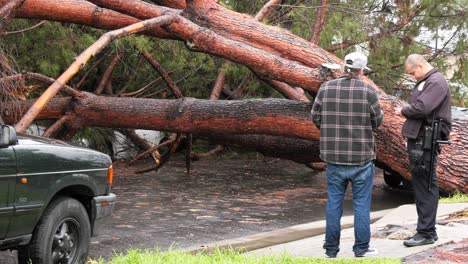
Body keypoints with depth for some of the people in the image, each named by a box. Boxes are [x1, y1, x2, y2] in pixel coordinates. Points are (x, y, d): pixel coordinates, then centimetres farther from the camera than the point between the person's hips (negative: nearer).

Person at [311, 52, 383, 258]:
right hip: (362, 156, -2)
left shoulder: (326, 88, -2)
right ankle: (361, 248, 11)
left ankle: (331, 248, 14)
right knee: (361, 202, 7)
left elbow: (315, 117, 2)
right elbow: (377, 121, -2)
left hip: (334, 155, 3)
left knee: (334, 201, 11)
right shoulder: (368, 91, -10)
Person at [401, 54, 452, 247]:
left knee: (425, 186, -7)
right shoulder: (424, 82, 18)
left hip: (426, 142, -10)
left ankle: (426, 233, -3)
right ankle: (426, 229, 21)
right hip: (417, 140, 10)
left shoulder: (436, 82, -13)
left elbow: (421, 108, -24)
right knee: (420, 185, 13)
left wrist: (404, 110, -6)